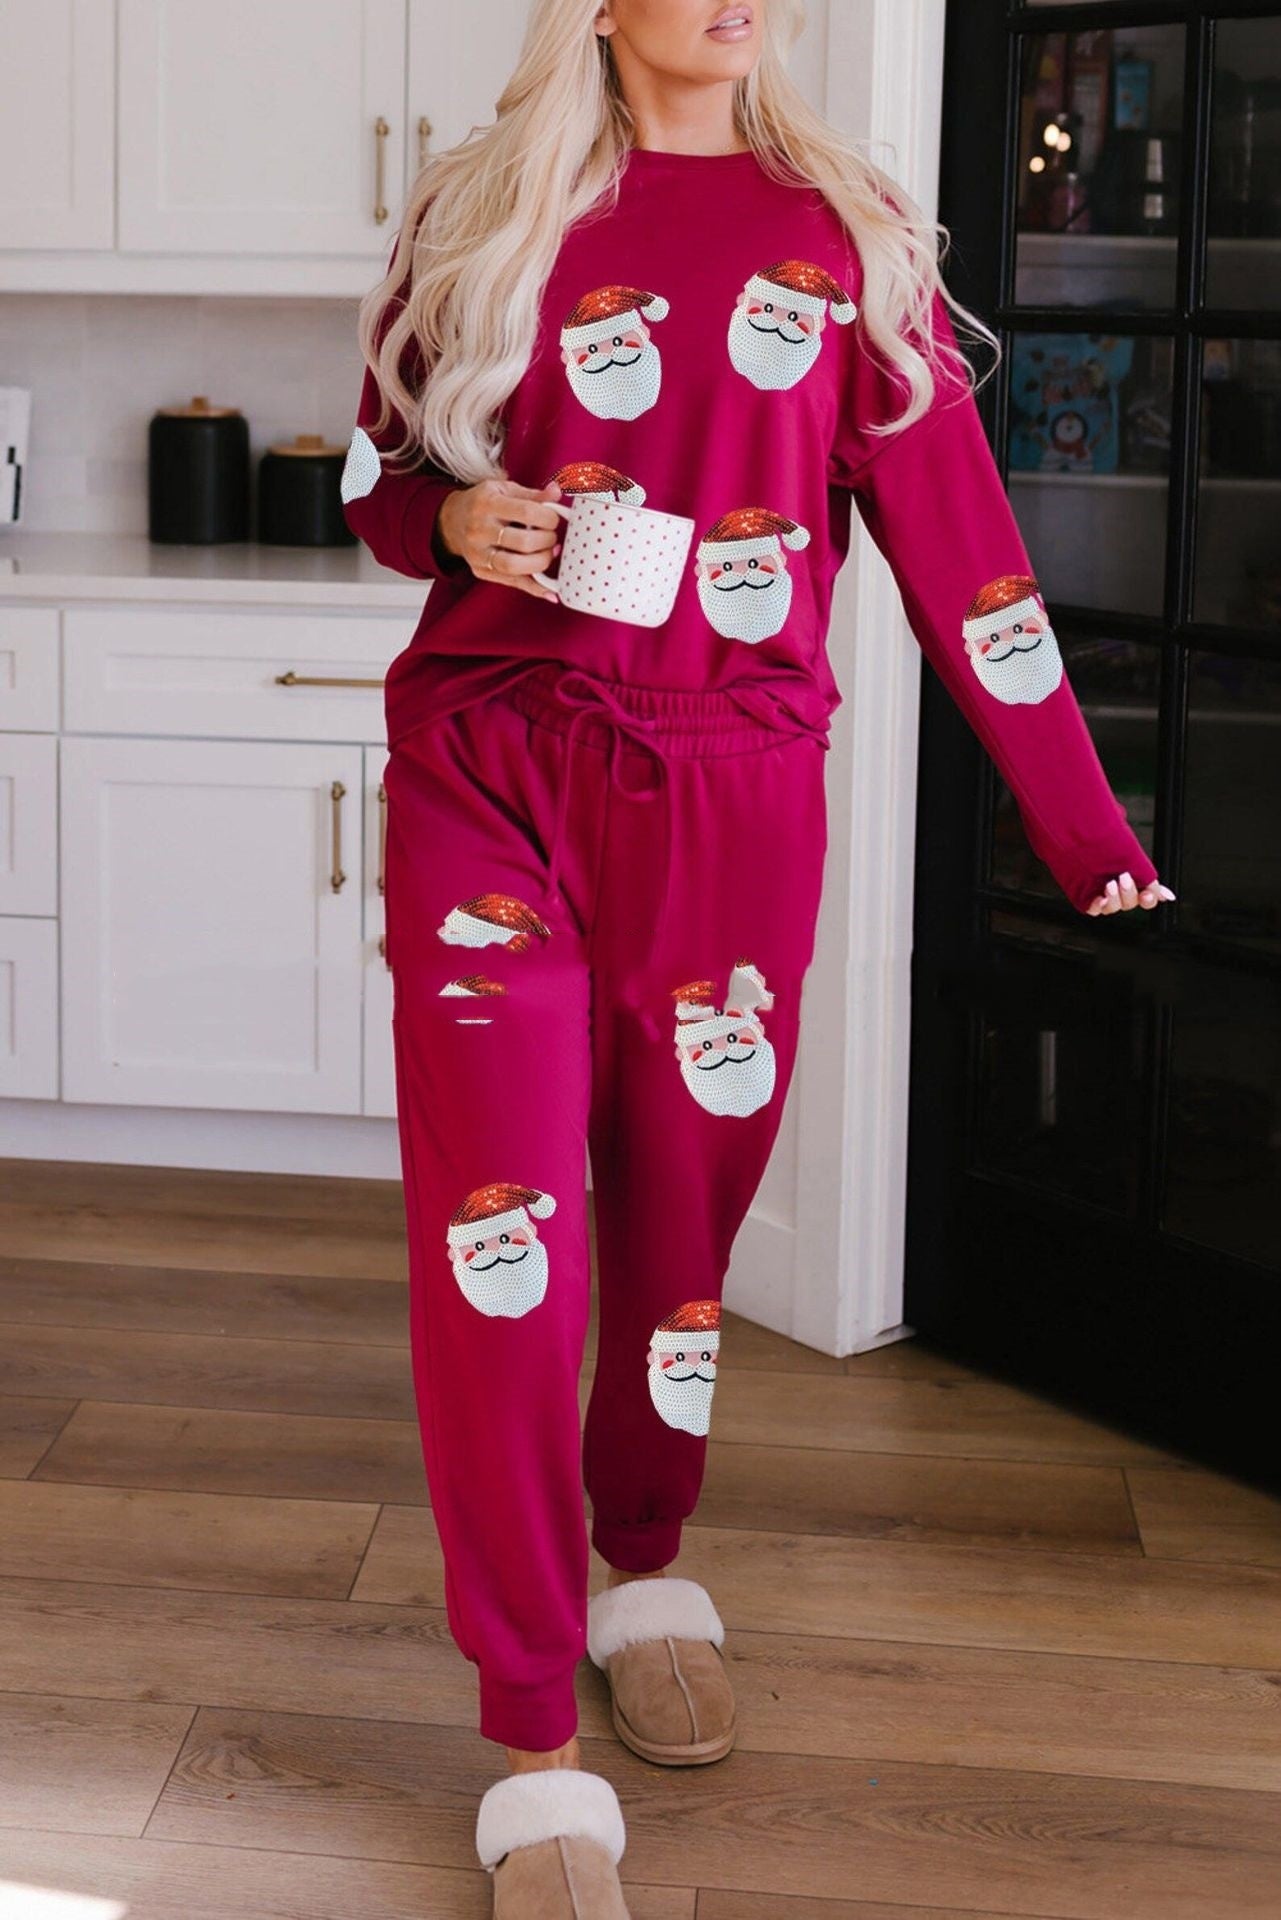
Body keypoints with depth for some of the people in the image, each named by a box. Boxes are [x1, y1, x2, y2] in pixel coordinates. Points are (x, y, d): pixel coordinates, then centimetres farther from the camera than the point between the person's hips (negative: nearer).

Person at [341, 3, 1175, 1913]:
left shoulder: (848, 232, 6)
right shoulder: (484, 217, 6)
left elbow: (953, 531, 3)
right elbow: (379, 465, 16)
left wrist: (1081, 821, 0)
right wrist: (455, 523, -9)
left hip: (731, 797, 1)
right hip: (493, 773, -1)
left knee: (683, 1211, 12)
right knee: (501, 1240, -7)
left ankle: (645, 1571, 40)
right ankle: (537, 1756, 4)